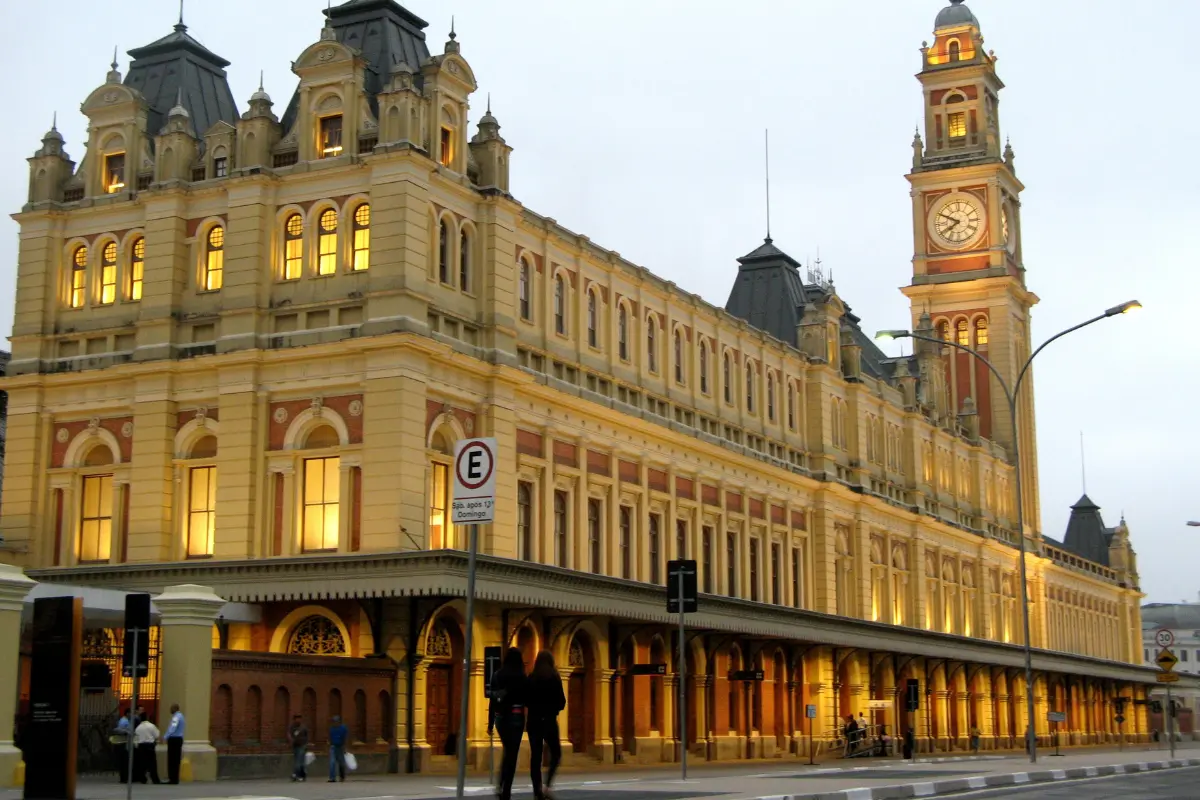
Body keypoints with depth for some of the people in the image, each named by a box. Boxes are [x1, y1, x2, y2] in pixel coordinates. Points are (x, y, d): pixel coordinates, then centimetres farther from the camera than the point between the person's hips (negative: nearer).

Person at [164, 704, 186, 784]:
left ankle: (173, 779, -7)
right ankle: (175, 779, 14)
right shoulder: (180, 716, 16)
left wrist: (165, 737, -30)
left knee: (172, 760, -7)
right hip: (179, 738, 10)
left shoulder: (176, 717, -15)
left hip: (174, 739, -10)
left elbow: (172, 728, -28)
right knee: (176, 760, 11)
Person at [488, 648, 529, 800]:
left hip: (500, 717, 4)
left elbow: (492, 700, 6)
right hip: (516, 716, -4)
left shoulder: (497, 675, 4)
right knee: (512, 754, 1)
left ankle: (502, 786, 12)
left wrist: (490, 724, 10)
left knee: (507, 751, 22)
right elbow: (527, 700, -6)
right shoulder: (521, 677, -8)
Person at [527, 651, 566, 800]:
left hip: (533, 720, 2)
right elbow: (562, 702, -5)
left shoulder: (531, 679, 1)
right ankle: (547, 786, -5)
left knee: (535, 755, 5)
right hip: (549, 720, -2)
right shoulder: (554, 678, -5)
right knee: (556, 753, 11)